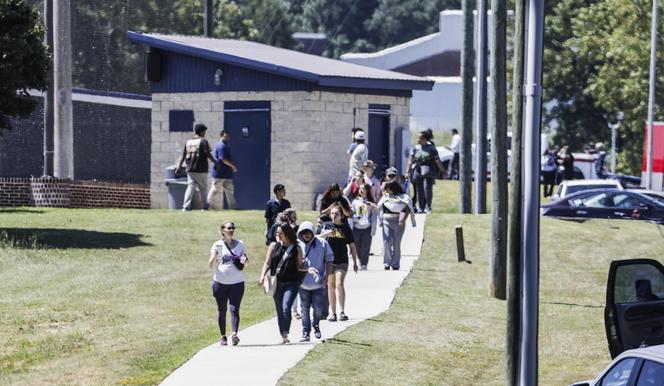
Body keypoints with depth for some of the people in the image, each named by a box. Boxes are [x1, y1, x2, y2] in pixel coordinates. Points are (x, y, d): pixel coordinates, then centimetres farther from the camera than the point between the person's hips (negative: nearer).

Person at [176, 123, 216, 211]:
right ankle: (205, 207, 15)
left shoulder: (188, 141, 11)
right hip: (201, 170, -4)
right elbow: (208, 154, -11)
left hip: (190, 170, 4)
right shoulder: (203, 141, -5)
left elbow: (183, 155, 8)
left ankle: (186, 206, -16)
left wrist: (179, 166, 9)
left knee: (190, 187, 0)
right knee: (203, 188, 10)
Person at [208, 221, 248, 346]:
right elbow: (211, 266, -2)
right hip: (220, 283, -1)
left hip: (237, 283, 1)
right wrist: (214, 257, -23)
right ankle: (223, 337, 13)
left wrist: (245, 260, -9)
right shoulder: (217, 245, 1)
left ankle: (234, 334, -22)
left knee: (234, 309, -11)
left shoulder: (240, 244, 7)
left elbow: (246, 262, 15)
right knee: (222, 310, 5)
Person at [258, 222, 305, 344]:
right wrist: (262, 275, -10)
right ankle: (283, 336, 18)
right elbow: (267, 263, 5)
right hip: (277, 283, 3)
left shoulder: (296, 248, 1)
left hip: (291, 283, -3)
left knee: (286, 307, -19)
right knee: (279, 310, 8)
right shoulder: (274, 246, 6)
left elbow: (299, 265, 9)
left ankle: (286, 334, -16)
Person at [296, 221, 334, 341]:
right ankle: (306, 333, 10)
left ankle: (316, 325, 30)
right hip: (303, 283, 1)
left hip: (318, 283, -1)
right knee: (305, 309, 3)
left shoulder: (322, 244, -3)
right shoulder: (298, 245, -1)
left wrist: (326, 276, -4)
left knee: (318, 309, 0)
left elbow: (329, 260, 4)